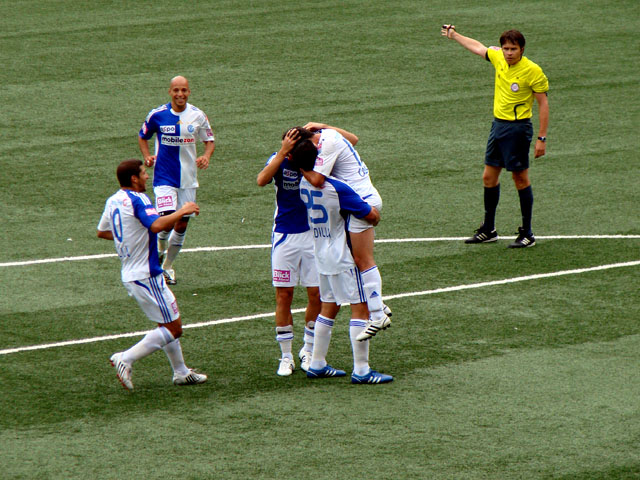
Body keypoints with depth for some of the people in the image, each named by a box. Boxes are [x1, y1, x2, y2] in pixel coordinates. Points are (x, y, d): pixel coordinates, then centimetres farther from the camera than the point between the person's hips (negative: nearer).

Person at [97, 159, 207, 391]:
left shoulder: (113, 200, 10)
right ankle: (126, 359, -12)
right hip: (145, 275, -10)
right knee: (173, 328, -6)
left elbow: (101, 232, 24)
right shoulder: (137, 199, -17)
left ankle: (181, 372, 24)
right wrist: (183, 211, -21)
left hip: (130, 274, 10)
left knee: (169, 324, 19)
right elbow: (156, 225, -34)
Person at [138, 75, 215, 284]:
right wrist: (147, 156, -7)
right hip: (164, 177, -3)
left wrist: (206, 156, -12)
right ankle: (160, 249, 13)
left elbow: (210, 140, 9)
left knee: (182, 224, 8)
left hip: (188, 178, 3)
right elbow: (143, 136, 10)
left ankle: (168, 266, 27)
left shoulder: (197, 116, -2)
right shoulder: (157, 114, -6)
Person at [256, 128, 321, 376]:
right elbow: (262, 180, -28)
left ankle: (309, 351, 21)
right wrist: (283, 152, -33)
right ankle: (286, 357, 9)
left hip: (313, 235, 1)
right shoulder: (279, 160, -9)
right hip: (285, 235, -1)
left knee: (316, 294, 1)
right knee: (283, 295, -1)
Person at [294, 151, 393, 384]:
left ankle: (317, 364, 23)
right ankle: (361, 370, -5)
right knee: (360, 309, -4)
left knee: (329, 307, 18)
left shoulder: (303, 185, -1)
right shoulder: (336, 188, -23)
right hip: (342, 259, -8)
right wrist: (375, 212, 6)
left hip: (322, 257, 8)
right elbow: (371, 216, -14)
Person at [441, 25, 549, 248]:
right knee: (489, 177, 11)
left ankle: (527, 234, 5)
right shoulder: (498, 58, 3)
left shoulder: (533, 71, -15)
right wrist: (454, 35, 35)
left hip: (518, 127, -7)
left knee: (520, 179, -2)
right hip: (498, 124, 7)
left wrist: (542, 138, -15)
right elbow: (478, 47, 23)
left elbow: (543, 104, -12)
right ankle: (488, 230, 23)